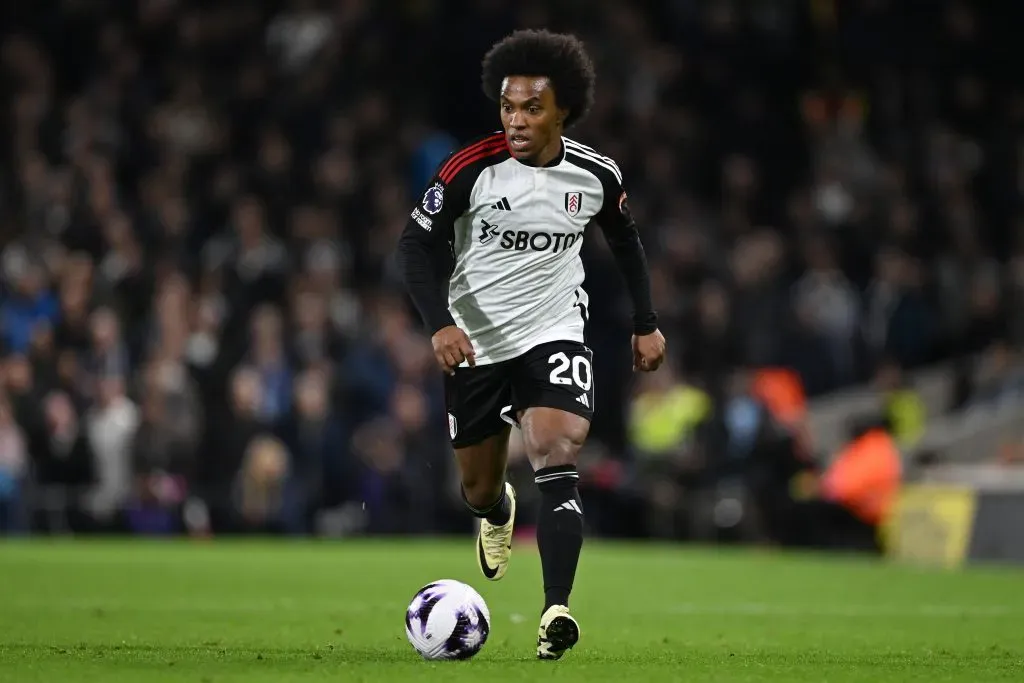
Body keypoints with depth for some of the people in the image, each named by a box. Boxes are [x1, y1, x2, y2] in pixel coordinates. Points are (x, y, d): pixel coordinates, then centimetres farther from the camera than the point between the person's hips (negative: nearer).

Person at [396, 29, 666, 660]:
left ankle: (557, 611, -28)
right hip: (476, 343, 0)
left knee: (557, 463, -23)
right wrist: (440, 323, -26)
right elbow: (417, 244, -11)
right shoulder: (470, 169, -16)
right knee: (479, 488, 13)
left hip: (554, 334, 0)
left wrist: (646, 323, 13)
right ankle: (498, 513, 52)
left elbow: (625, 239, 13)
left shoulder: (597, 176, -7)